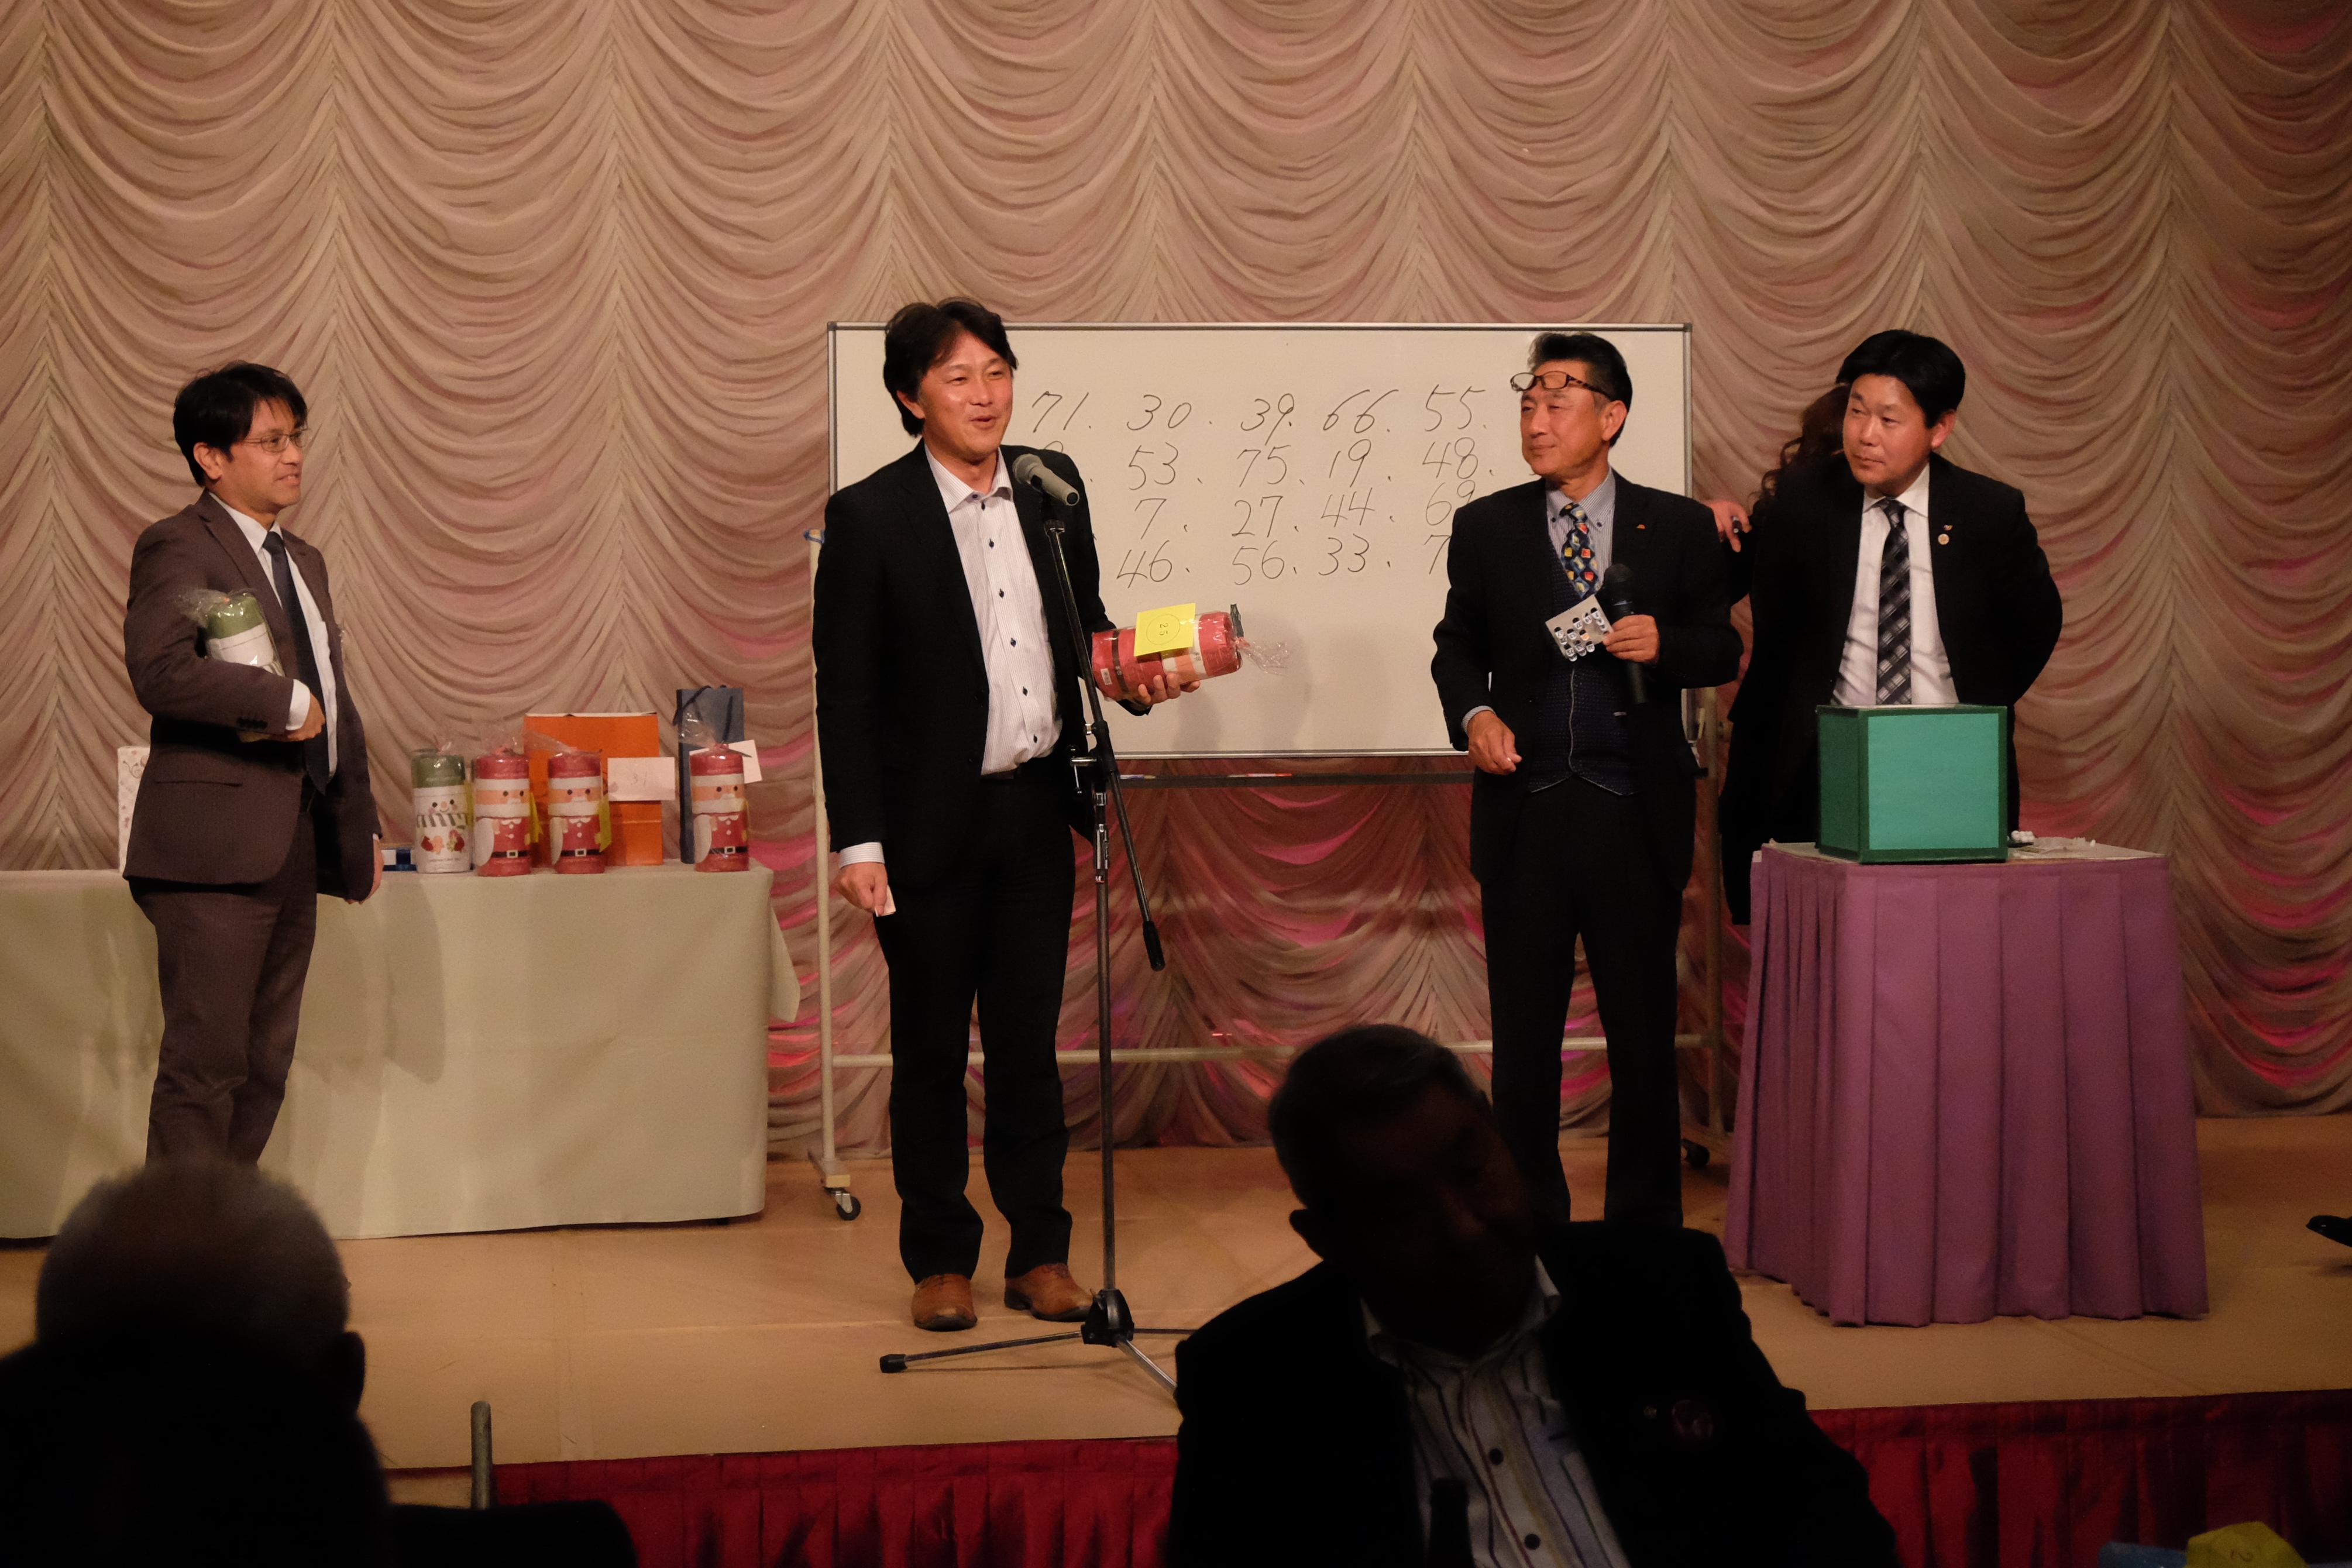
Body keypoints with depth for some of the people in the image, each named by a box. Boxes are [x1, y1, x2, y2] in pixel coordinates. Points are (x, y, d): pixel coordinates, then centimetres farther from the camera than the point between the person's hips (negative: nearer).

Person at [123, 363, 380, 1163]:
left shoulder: (305, 562, 21)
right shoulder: (177, 547, -7)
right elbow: (162, 671, -24)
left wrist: (360, 831, 21)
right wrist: (285, 701, -15)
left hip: (295, 849, 8)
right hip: (216, 849, -8)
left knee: (265, 1067, 10)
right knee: (206, 1063, -8)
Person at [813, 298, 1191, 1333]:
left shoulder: (1054, 487, 6)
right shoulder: (870, 516, -8)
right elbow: (844, 694, -8)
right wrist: (857, 842, -13)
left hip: (1036, 809, 4)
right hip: (932, 821, -4)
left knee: (1029, 1041, 10)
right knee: (931, 1051, 6)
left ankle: (1041, 1253, 18)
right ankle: (940, 1262, 17)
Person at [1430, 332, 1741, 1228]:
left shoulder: (1678, 529, 4)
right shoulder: (1485, 530, 7)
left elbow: (1722, 649, 7)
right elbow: (1456, 644, 14)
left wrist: (1664, 645, -14)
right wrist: (1473, 713, -5)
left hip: (1636, 818, -1)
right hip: (1524, 811, 1)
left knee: (1644, 1034, 5)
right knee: (1522, 1037, 7)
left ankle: (1647, 1226, 17)